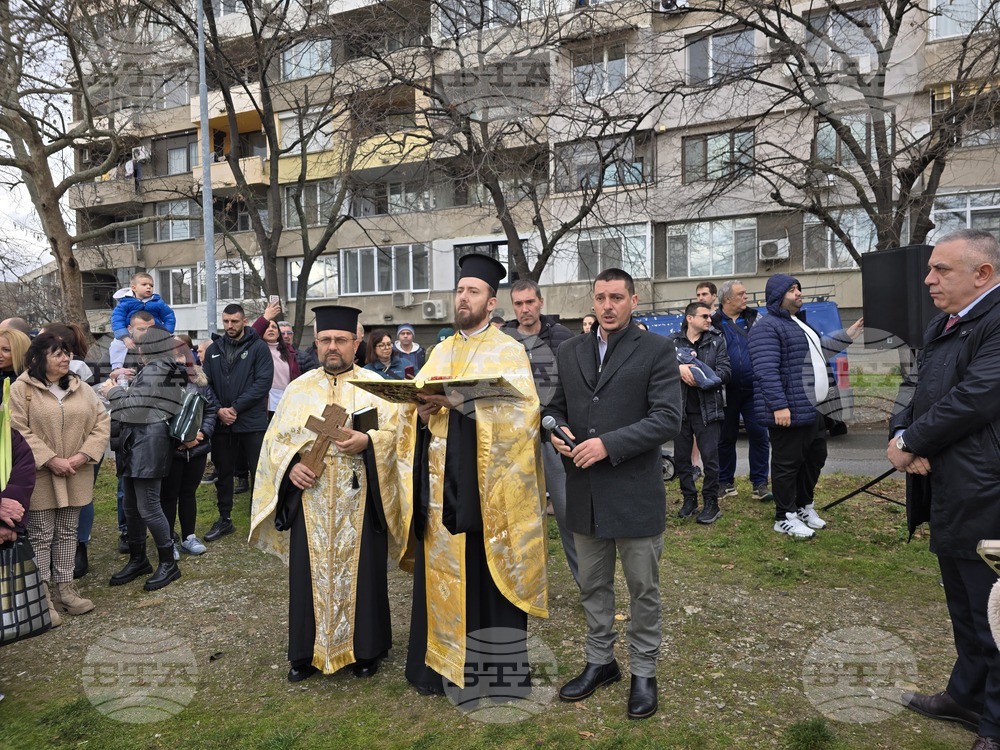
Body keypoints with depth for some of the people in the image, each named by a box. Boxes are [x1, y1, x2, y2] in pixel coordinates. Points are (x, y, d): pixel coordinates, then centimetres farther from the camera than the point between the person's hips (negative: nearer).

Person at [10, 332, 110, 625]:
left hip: (75, 476, 5)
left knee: (67, 533, 13)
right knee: (41, 535, 3)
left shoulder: (81, 388, 7)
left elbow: (102, 422, 5)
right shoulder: (21, 389, -6)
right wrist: (51, 460, -18)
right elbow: (19, 431, -13)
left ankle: (64, 588, 24)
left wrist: (84, 455, -8)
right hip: (40, 475, -4)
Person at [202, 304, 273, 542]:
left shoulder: (258, 347, -3)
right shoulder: (213, 350, 10)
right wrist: (218, 410, -10)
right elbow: (206, 384, 7)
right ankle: (225, 519, 28)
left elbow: (263, 382, -12)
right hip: (221, 423, 4)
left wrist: (235, 408, -15)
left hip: (252, 422, -4)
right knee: (223, 473, 14)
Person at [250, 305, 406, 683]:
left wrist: (366, 442, -22)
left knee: (360, 571, 4)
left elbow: (396, 435, -4)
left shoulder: (375, 386, 3)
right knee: (309, 573, 6)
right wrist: (290, 465, -9)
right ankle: (307, 652, 22)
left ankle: (364, 649, 21)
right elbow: (275, 439, 9)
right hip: (309, 499, 2)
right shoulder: (299, 389, 10)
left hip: (359, 500, -2)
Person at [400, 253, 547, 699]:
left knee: (487, 574, 2)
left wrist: (464, 402, -25)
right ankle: (439, 661, 25)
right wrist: (422, 412, -12)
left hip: (487, 485, -5)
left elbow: (522, 407, -16)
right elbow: (416, 404, 11)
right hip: (441, 482, 5)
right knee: (440, 572, 10)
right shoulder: (440, 352, 15)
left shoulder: (508, 351, -2)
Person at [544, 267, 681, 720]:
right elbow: (557, 406, 16)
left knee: (643, 589, 10)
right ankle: (600, 662, 37)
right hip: (584, 492, 5)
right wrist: (556, 429, -7)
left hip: (635, 492, -4)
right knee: (592, 586, 18)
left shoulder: (656, 350, -6)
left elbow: (668, 419, -14)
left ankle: (643, 673, 29)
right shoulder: (570, 351, 9)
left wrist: (608, 444, -21)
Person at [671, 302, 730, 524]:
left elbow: (724, 372, -5)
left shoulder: (716, 340, 4)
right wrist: (678, 368, -28)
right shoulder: (673, 341, 4)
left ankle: (711, 503, 13)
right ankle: (689, 499, 24)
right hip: (680, 408, 2)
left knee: (710, 457, -1)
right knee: (681, 457, 9)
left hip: (706, 409, -1)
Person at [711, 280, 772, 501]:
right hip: (727, 391, -2)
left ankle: (760, 484, 10)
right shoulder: (713, 323, -2)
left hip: (753, 390, 2)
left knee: (759, 434, 0)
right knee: (726, 437, 9)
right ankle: (726, 483, 22)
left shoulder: (754, 318, 7)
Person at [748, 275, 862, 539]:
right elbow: (767, 371, -23)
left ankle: (804, 506, 35)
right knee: (788, 464, -1)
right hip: (789, 412, -11)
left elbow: (818, 351, 32)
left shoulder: (798, 323, 20)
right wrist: (779, 406, -28)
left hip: (812, 409, 11)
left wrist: (848, 336, 26)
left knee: (815, 457, 19)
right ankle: (785, 518, 10)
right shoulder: (768, 327, -15)